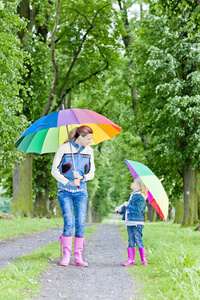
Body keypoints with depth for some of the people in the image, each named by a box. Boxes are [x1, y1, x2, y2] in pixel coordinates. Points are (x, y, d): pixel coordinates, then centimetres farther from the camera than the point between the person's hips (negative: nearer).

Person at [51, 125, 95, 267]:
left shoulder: (89, 151, 7)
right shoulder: (63, 149, -6)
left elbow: (92, 173, 12)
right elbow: (55, 171, -3)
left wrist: (82, 177, -9)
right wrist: (69, 183, -12)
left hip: (81, 191, 3)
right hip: (65, 190, -3)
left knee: (81, 223, -4)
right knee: (69, 222, -13)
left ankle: (78, 256, 2)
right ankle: (66, 255, -2)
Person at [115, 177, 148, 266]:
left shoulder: (140, 197, -10)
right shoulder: (131, 196, 18)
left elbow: (137, 209, -21)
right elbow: (126, 208, 22)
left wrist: (128, 205, -17)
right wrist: (120, 209, 3)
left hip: (137, 223, -8)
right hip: (129, 223, 8)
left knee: (138, 241, -7)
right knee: (131, 242, 8)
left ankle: (144, 260, 0)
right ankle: (131, 259, 10)